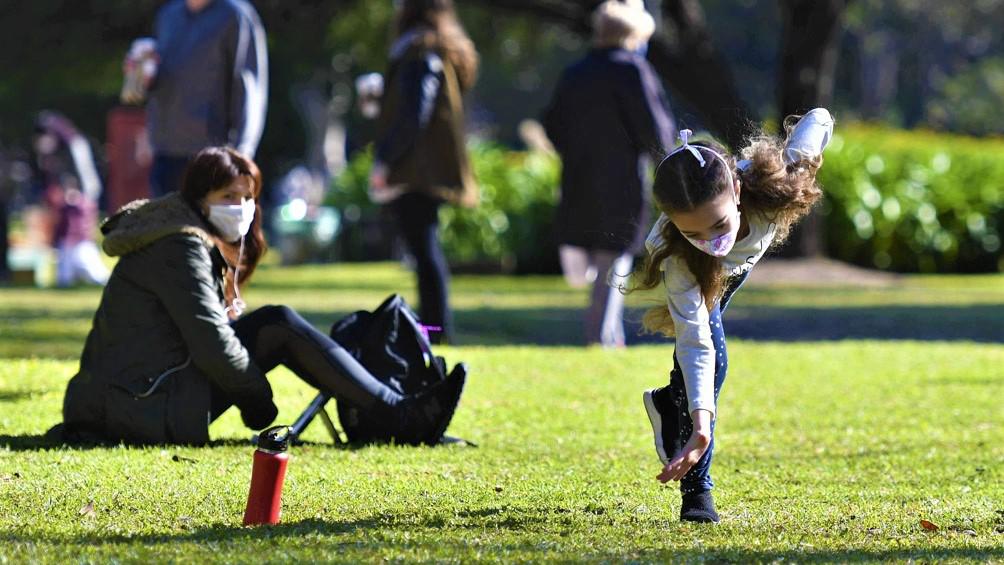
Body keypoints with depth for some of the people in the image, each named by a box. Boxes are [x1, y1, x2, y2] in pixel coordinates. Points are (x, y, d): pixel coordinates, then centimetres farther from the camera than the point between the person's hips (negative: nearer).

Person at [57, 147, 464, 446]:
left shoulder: (205, 244, 19)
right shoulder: (183, 249, -14)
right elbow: (213, 348, -20)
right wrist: (258, 396, -6)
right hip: (152, 411, -10)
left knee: (274, 324, 11)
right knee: (278, 327, -10)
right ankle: (403, 417, -11)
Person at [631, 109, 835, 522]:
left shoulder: (770, 182, -46)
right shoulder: (676, 256, -47)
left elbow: (819, 119, -29)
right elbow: (695, 344, -45)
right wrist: (701, 426, -53)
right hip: (696, 273, -3)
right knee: (709, 352, -17)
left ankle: (669, 404, 43)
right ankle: (696, 490, -4)